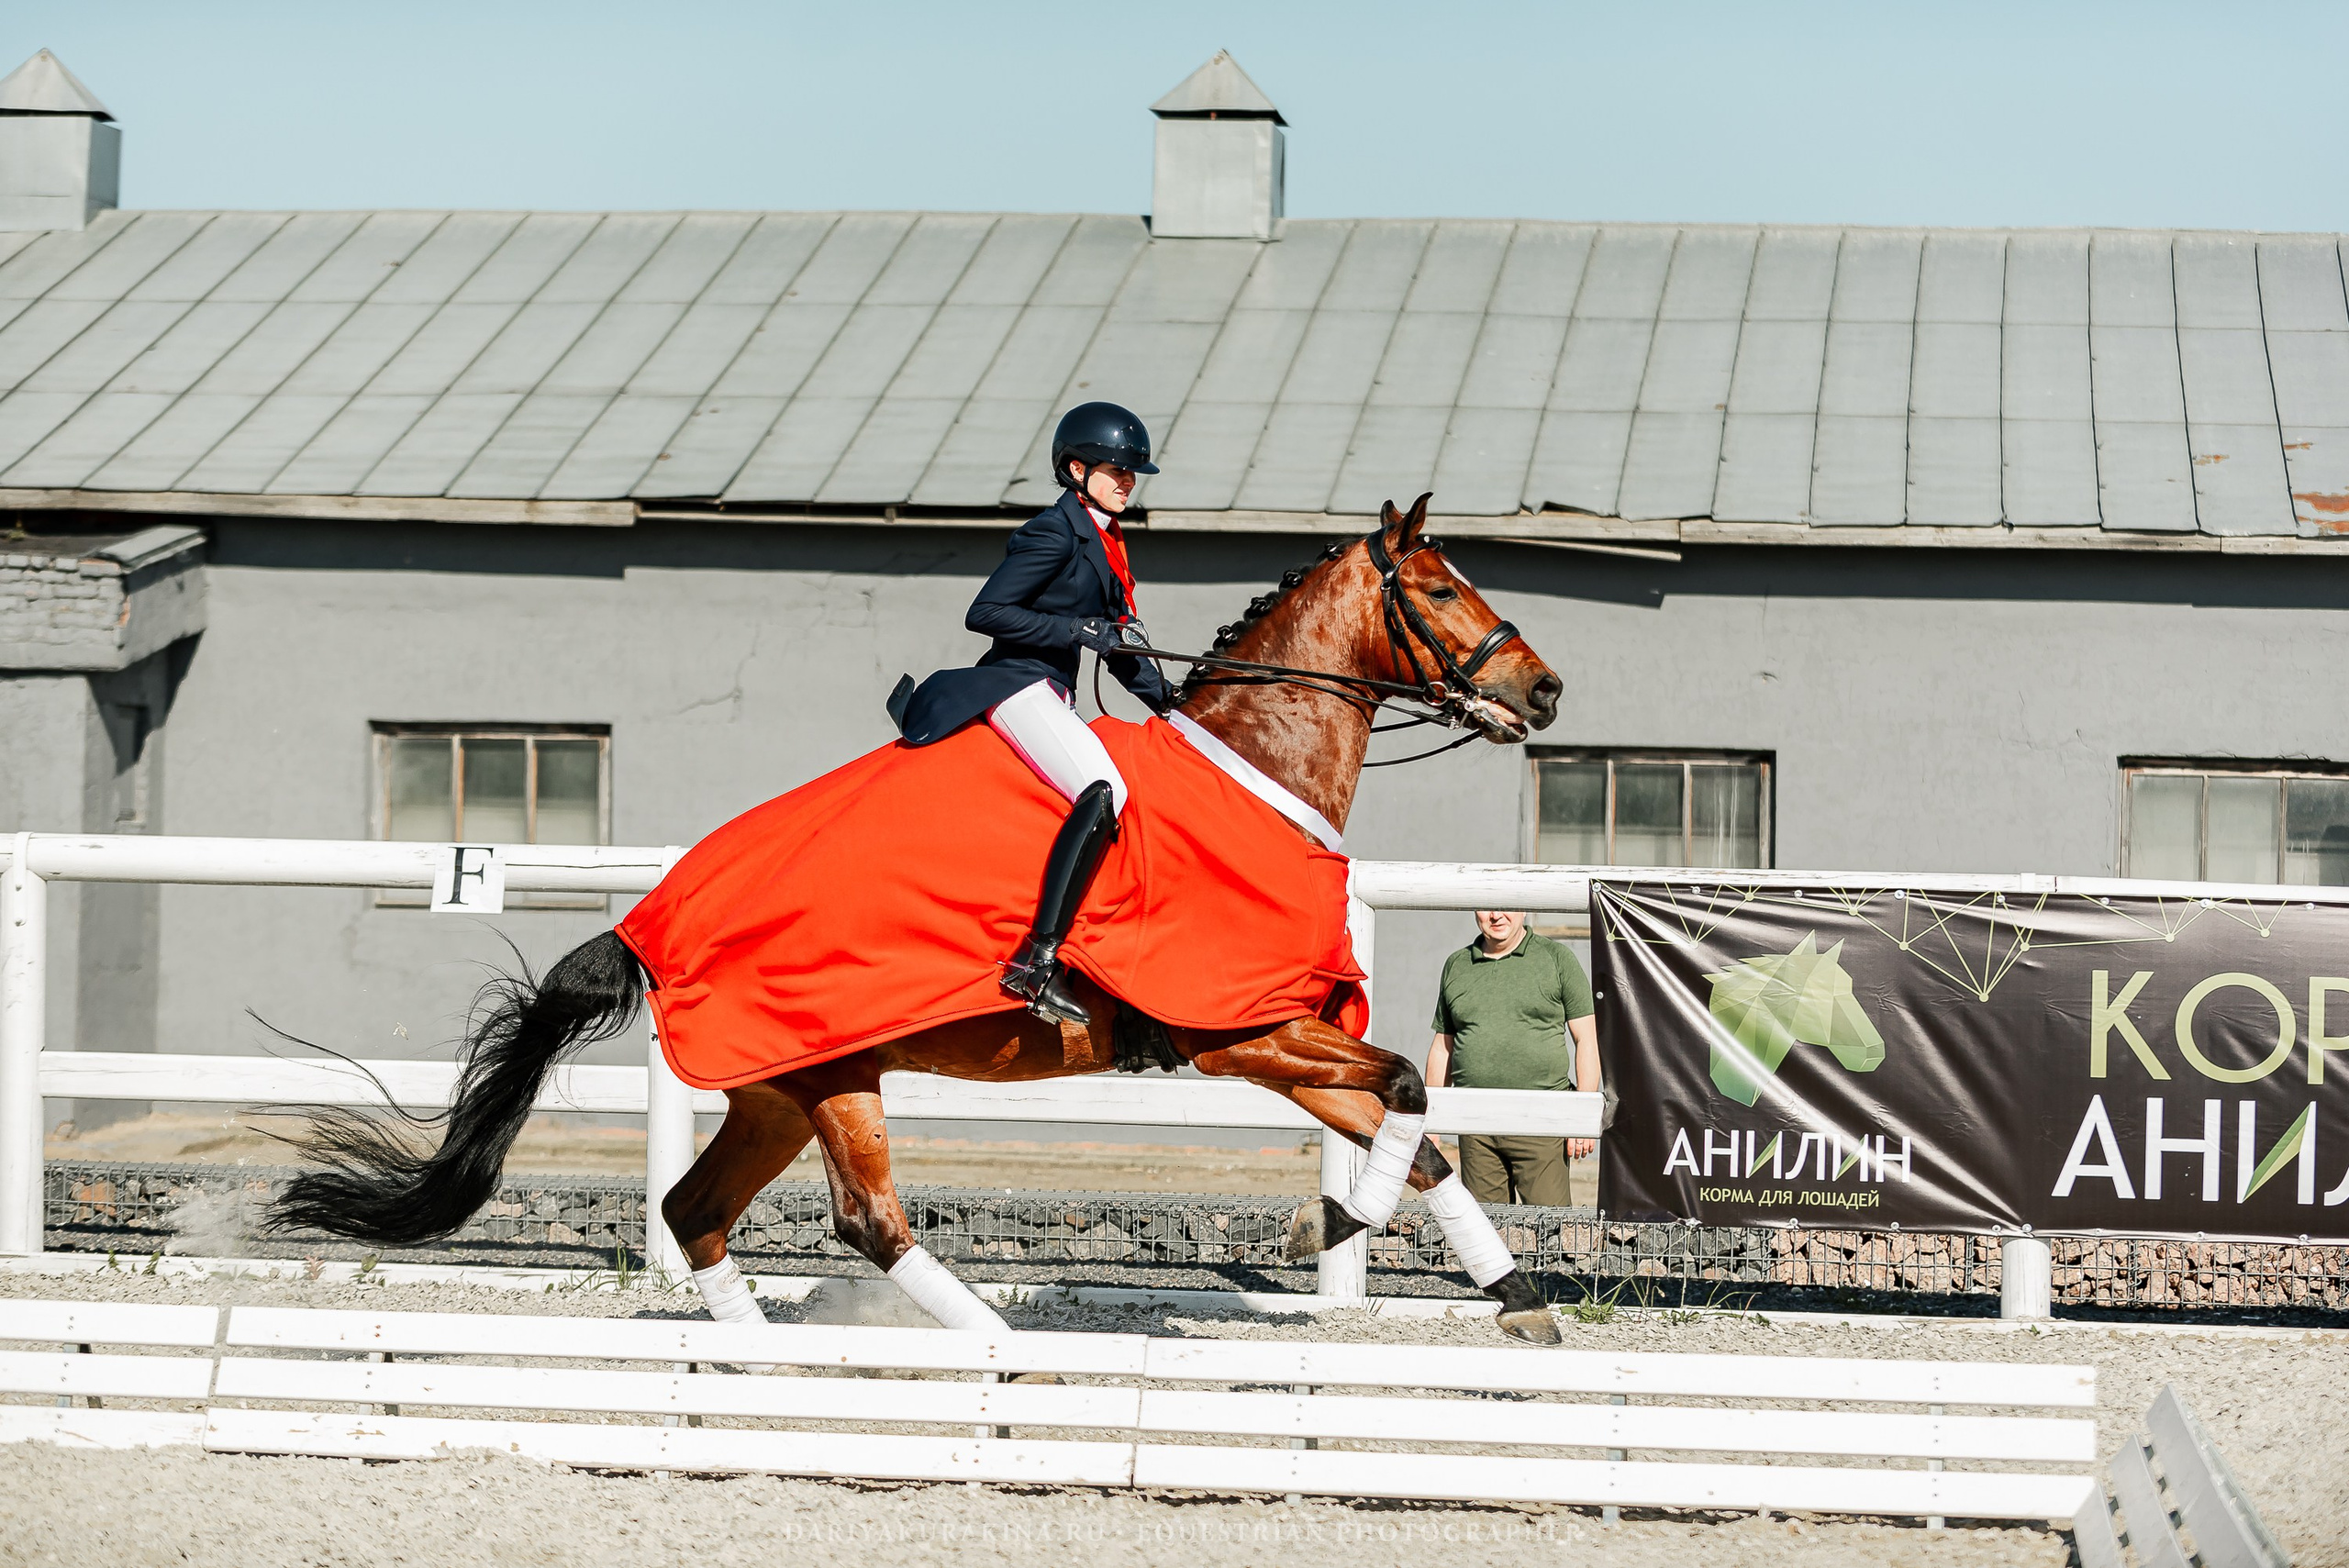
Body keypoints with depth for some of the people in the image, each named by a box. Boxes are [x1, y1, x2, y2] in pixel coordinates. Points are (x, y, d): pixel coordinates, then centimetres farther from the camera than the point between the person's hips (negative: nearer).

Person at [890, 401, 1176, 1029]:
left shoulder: (1103, 540, 19)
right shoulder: (1054, 532, -11)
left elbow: (1118, 638, 27)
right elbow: (985, 613, -18)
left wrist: (1167, 701, 16)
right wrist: (1081, 630, -20)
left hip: (1053, 695, 11)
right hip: (1018, 685, -11)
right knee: (1103, 792, -29)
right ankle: (1036, 961, -36)